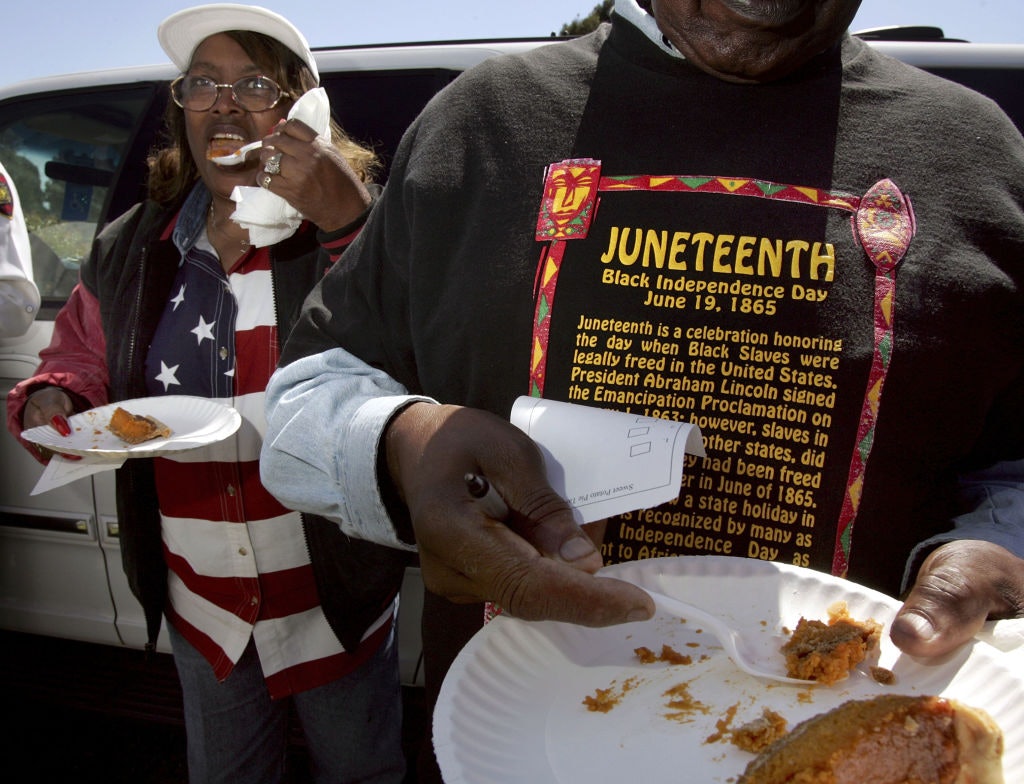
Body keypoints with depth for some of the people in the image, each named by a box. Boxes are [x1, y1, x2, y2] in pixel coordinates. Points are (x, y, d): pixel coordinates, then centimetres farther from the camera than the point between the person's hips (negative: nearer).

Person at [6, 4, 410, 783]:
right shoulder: (129, 249, 1)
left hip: (335, 593, -3)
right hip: (199, 600, 4)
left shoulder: (362, 226, -14)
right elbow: (82, 356, 14)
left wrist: (345, 221, -37)